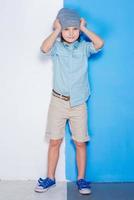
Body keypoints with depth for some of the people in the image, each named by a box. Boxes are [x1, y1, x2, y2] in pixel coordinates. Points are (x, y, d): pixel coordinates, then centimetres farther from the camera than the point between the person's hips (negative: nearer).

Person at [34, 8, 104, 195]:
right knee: (54, 141, 7)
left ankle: (81, 179, 21)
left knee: (80, 142, 6)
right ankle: (50, 178, 22)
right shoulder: (56, 47, 0)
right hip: (58, 101, 0)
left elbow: (100, 44, -18)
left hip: (78, 102, 0)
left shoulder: (84, 47, 2)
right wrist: (56, 30, -13)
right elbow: (44, 48, -22)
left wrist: (84, 28, -8)